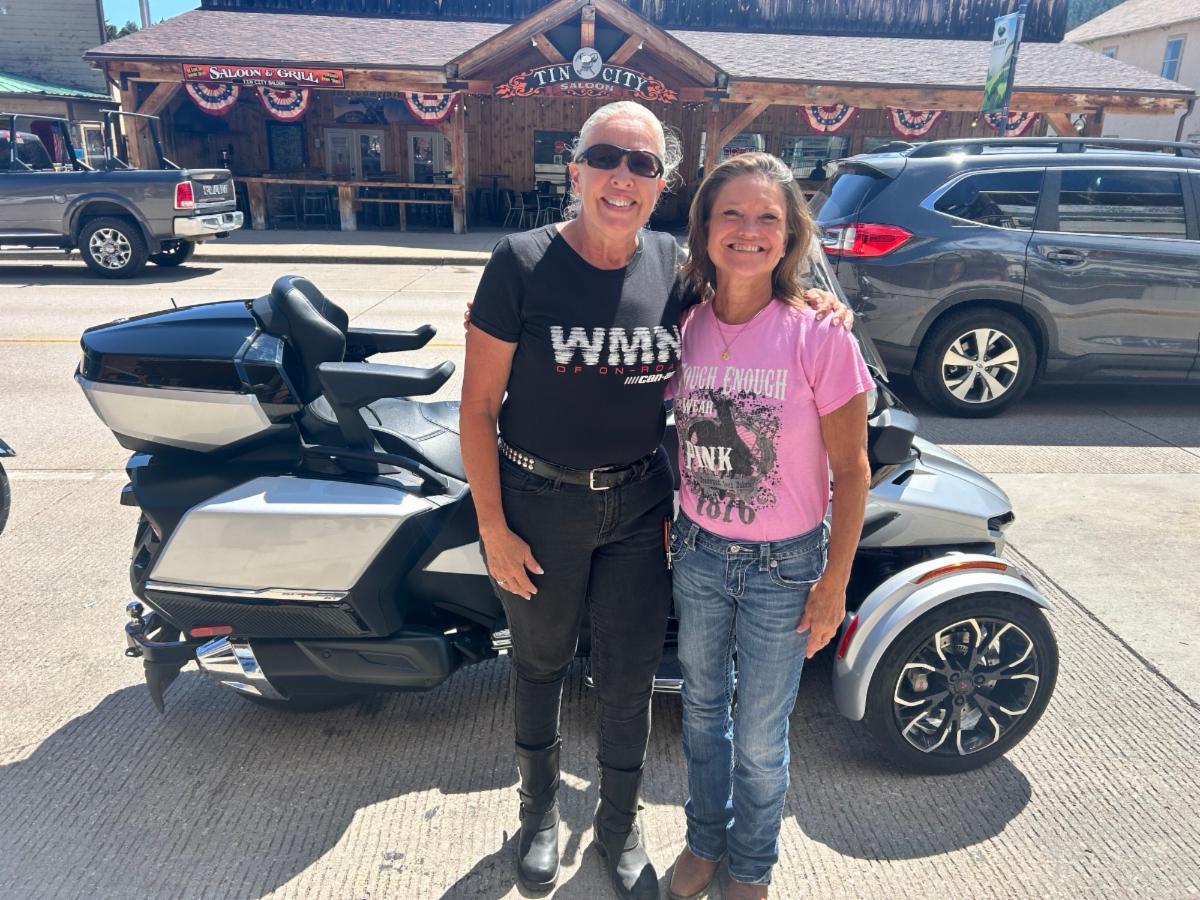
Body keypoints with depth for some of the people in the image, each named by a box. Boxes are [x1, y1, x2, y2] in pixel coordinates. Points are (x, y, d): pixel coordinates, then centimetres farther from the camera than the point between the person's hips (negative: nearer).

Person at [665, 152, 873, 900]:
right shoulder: (688, 328, -4)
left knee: (759, 739, 11)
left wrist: (835, 583, -9)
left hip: (782, 567, -3)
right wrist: (672, 526, 8)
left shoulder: (820, 337, -16)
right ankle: (705, 839, 47)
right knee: (703, 710, 21)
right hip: (698, 556, 4)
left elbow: (850, 470, -11)